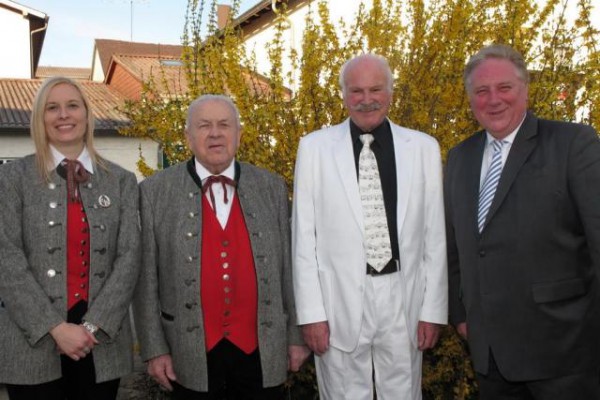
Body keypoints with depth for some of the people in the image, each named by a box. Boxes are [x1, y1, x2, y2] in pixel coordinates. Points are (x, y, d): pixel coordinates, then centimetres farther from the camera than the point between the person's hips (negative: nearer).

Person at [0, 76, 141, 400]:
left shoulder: (121, 181, 6)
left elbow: (129, 257, -1)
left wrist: (92, 325, -11)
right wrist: (56, 327, -13)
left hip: (103, 342, 2)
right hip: (33, 341, -1)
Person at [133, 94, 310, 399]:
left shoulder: (271, 188, 3)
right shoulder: (155, 192, -3)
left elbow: (288, 268, 4)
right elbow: (146, 279, -2)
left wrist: (296, 336, 4)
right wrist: (154, 349, -3)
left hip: (263, 353, 2)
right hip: (192, 357, -1)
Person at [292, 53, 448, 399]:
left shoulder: (424, 147, 3)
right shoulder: (315, 147, -1)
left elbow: (435, 236, 4)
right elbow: (304, 236, -1)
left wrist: (433, 309, 2)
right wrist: (311, 312, -4)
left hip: (404, 299, 1)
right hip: (340, 301, -1)